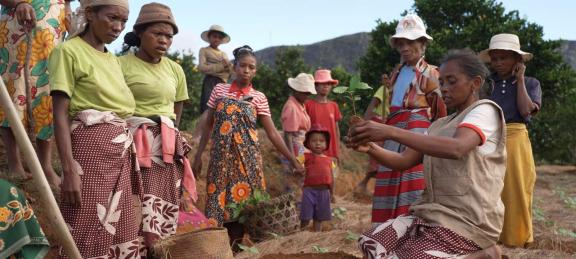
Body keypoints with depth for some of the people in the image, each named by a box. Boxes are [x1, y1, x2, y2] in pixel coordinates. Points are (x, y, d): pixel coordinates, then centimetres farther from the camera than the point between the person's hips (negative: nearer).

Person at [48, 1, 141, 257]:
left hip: (120, 152, 8)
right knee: (88, 236, -3)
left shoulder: (113, 59, 16)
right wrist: (69, 169, -20)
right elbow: (60, 113, -12)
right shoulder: (69, 51, -6)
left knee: (120, 232, 12)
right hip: (91, 149, -8)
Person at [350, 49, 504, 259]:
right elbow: (404, 161, 10)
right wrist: (370, 148, -11)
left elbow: (457, 149, -27)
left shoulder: (485, 110, -6)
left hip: (467, 220, -8)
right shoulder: (439, 125, 19)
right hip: (434, 212, 8)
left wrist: (390, 131, -31)